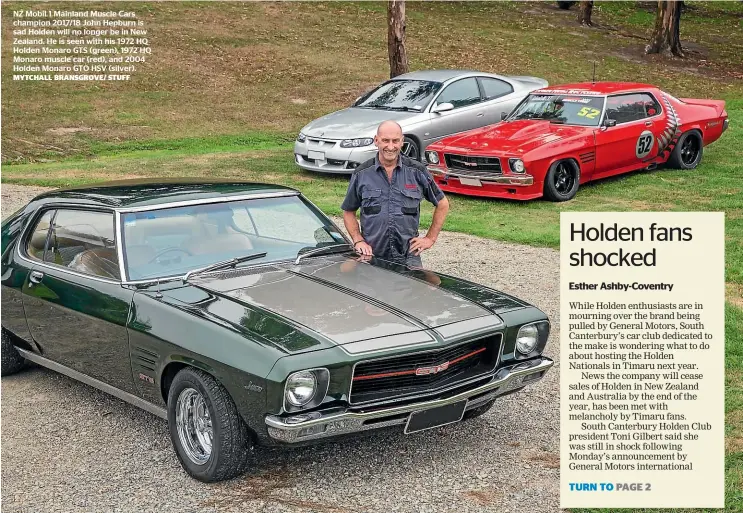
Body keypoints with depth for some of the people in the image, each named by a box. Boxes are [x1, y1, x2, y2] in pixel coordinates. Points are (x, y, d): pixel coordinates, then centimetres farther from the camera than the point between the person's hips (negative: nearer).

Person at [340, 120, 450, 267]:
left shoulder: (417, 172, 3)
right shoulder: (362, 174, 4)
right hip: (372, 256, 0)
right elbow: (349, 212, 12)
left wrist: (430, 238, 7)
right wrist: (358, 241, -2)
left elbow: (442, 204, 13)